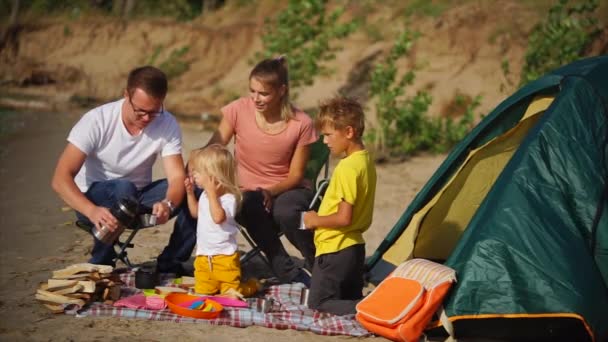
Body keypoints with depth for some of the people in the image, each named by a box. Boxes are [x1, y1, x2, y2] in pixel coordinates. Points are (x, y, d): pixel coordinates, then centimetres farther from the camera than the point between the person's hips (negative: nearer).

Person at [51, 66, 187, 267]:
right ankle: (100, 263, -16)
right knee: (123, 189, -37)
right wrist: (92, 211, -47)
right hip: (92, 199, -3)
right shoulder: (97, 120, -23)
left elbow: (177, 177, -21)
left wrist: (167, 204, -45)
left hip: (136, 198, 3)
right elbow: (60, 178, -28)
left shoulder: (167, 124, -14)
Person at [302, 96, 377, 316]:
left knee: (318, 304, 1)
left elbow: (343, 217, -24)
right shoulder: (366, 161, 8)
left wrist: (316, 220, -8)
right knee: (351, 300, 19)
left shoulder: (347, 168, -21)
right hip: (355, 246, 9)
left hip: (336, 250, -9)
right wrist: (320, 218, 13)